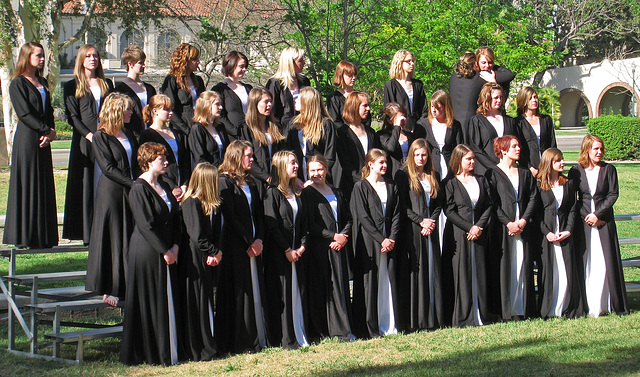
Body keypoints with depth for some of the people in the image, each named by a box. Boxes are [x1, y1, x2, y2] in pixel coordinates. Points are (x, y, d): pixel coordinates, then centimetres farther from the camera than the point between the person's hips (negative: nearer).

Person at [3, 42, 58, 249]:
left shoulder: (42, 83, 17)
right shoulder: (17, 83, -6)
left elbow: (48, 111, 14)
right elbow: (24, 113, -13)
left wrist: (51, 131, -4)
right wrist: (47, 130, -14)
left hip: (43, 138, 7)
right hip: (26, 138, -7)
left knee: (44, 185, 7)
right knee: (27, 184, -5)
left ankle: (43, 236, 11)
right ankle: (24, 236, -1)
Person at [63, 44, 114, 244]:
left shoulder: (106, 84, 17)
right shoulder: (72, 86, 6)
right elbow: (72, 116, -1)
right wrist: (89, 135, -13)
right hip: (84, 140, -3)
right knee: (86, 185, -4)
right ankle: (87, 233, -3)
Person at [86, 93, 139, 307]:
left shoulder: (129, 135, 16)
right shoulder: (101, 137, -5)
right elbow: (108, 168, -12)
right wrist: (131, 183, -16)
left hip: (131, 192, 6)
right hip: (111, 192, -6)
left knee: (130, 240, 5)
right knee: (112, 240, -3)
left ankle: (127, 287, 11)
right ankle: (108, 289, 2)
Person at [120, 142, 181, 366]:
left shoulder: (163, 187, 14)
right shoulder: (139, 189, -12)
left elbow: (175, 218, 14)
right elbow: (145, 225, -17)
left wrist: (175, 246, 0)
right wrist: (165, 251, -15)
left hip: (166, 252, 8)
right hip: (146, 253, -8)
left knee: (167, 302, 8)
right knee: (148, 303, -2)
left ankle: (168, 351, 12)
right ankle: (148, 353, 4)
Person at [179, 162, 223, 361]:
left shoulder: (213, 204, 10)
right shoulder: (191, 203, -14)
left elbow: (217, 232, 7)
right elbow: (196, 236, -18)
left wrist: (215, 252, -8)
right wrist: (214, 252, -10)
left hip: (209, 258, 7)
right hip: (195, 260, -7)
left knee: (207, 302, 11)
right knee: (196, 303, -1)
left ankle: (208, 347, 18)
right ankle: (197, 351, 5)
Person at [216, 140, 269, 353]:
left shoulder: (250, 182, 17)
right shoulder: (225, 182, -7)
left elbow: (259, 214, 14)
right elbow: (230, 216, -13)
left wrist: (259, 240, -2)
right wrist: (250, 242, -13)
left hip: (253, 245, 7)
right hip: (235, 246, -7)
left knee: (256, 290, 7)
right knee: (239, 292, -5)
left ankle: (257, 339, 11)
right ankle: (240, 342, -2)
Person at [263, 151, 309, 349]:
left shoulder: (296, 193, 15)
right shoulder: (272, 193, -8)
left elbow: (303, 223, 16)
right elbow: (272, 226, -12)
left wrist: (302, 246, 1)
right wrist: (287, 250, -14)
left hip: (296, 251, 7)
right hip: (278, 253, -7)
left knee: (299, 293, 7)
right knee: (282, 295, -4)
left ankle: (300, 337, 11)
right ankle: (286, 340, -1)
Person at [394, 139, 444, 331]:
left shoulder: (434, 176, 16)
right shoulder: (403, 176, 0)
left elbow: (439, 203, 13)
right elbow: (403, 205, -7)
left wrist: (432, 222, -4)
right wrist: (421, 221, -14)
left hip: (431, 229, 5)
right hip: (412, 230, -5)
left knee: (432, 270, 4)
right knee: (415, 271, -6)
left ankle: (433, 317, 7)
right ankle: (415, 320, -5)